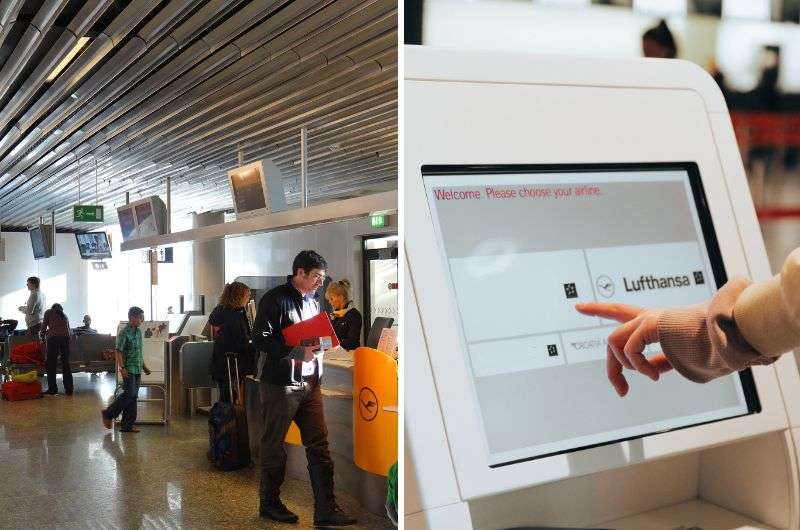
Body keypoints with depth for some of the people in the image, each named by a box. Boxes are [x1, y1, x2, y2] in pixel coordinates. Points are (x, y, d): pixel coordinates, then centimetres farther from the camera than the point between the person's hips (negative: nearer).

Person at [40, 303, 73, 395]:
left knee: (51, 364, 3)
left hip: (53, 337, -4)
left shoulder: (48, 312, 16)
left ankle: (52, 389, 2)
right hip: (66, 337, 4)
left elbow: (44, 326, 12)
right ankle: (69, 389, 8)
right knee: (66, 364, 8)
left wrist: (42, 336, 26)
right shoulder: (64, 315, 28)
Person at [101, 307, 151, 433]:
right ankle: (108, 414, 4)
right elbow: (118, 351, -14)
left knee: (133, 396, 7)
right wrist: (122, 368, -23)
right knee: (129, 393, -14)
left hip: (137, 369, 8)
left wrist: (144, 366, 23)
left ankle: (127, 425, 11)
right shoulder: (124, 333, -10)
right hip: (129, 369, -8)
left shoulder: (138, 332, 13)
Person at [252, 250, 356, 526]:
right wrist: (299, 351, -22)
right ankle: (269, 502, 23)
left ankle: (326, 509, 7)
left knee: (319, 444, 3)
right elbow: (260, 340, -16)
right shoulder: (275, 299, -10)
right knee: (274, 444, 7)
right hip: (281, 384, -7)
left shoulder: (313, 301, 15)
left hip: (310, 383, 7)